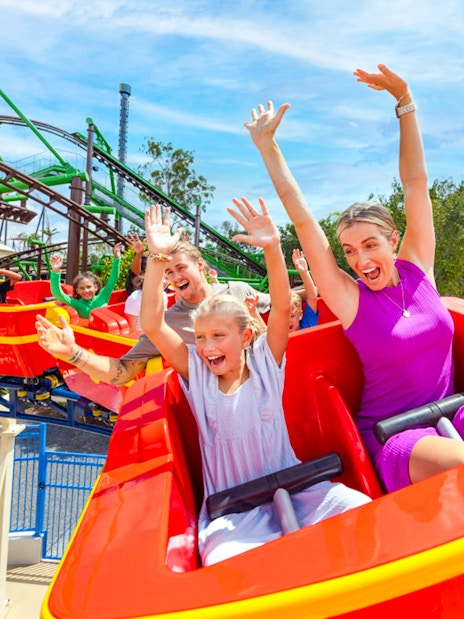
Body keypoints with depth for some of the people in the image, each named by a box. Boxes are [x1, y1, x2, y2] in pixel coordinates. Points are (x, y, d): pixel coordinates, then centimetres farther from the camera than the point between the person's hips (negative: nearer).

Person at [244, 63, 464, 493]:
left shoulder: (417, 268, 1)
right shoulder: (351, 299, -8)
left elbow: (415, 181, 1)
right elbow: (303, 220, -11)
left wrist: (404, 100, 1)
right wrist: (267, 146, -8)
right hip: (392, 437, -5)